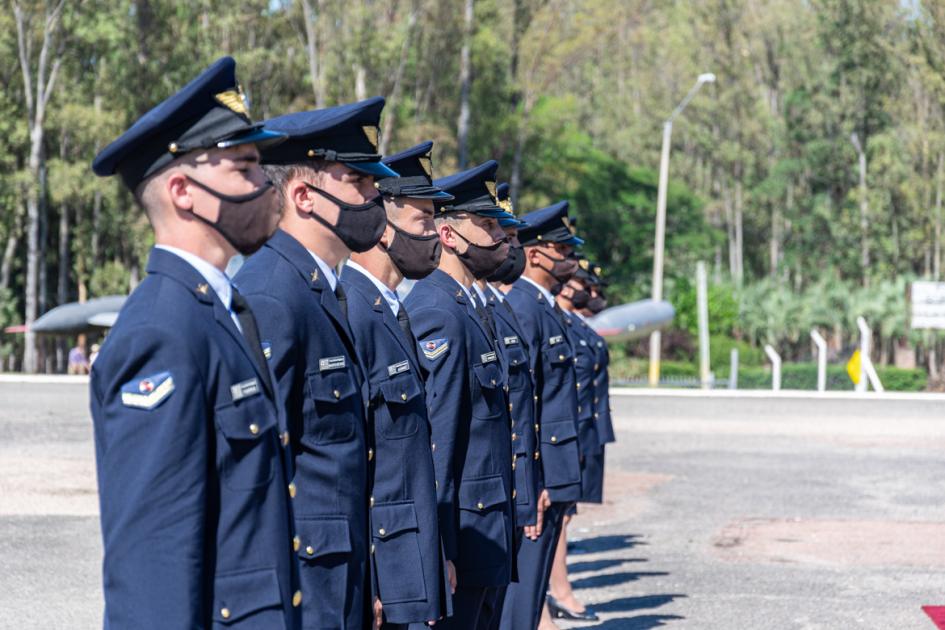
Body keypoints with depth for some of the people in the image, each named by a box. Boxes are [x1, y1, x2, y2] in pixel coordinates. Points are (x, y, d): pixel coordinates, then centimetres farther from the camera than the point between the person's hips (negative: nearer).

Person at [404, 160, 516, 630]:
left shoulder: (465, 306, 15)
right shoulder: (437, 313, -17)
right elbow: (434, 440, -21)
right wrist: (441, 552, -22)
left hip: (486, 533, 10)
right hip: (461, 534, -10)